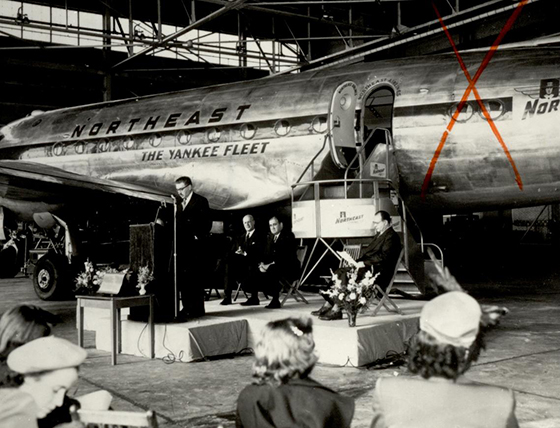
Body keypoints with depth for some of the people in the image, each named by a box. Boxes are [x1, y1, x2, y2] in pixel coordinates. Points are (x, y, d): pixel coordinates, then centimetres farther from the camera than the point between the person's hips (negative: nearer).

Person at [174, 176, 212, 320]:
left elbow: (207, 222, -9)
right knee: (182, 278, 6)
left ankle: (197, 309, 1)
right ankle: (187, 308, 12)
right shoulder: (179, 204, 19)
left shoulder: (201, 201, -2)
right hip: (182, 246, 7)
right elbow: (178, 223, 18)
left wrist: (198, 236, -14)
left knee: (195, 278, -4)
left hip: (195, 247, -7)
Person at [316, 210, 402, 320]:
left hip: (378, 272, -10)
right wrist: (359, 261, 5)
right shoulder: (379, 234, 22)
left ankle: (336, 311, -26)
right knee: (339, 273, -2)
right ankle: (328, 305, -7)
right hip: (368, 267, 10)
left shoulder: (391, 236, -9)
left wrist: (364, 263, -20)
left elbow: (383, 256, -20)